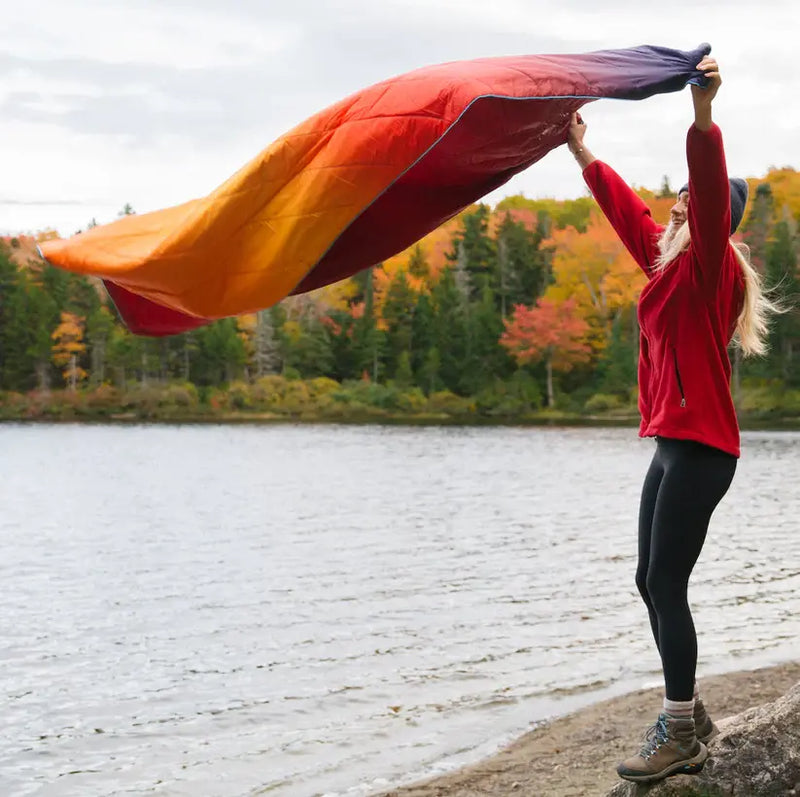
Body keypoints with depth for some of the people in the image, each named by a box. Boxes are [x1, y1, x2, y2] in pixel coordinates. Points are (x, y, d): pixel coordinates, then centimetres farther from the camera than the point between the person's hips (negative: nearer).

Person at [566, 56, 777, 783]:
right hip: (672, 445, 9)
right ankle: (689, 716, 19)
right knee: (653, 581, 10)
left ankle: (679, 734, -2)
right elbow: (624, 207, 28)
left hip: (699, 448, -9)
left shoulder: (710, 264, -8)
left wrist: (703, 111, -38)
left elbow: (711, 187, -25)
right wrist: (581, 152, 35)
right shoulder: (669, 259, 16)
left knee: (667, 585, -9)